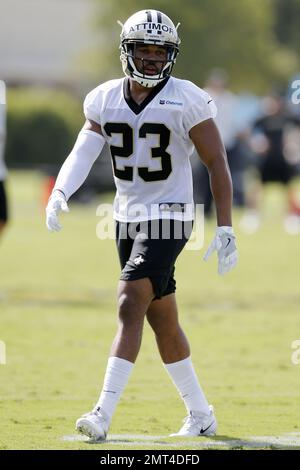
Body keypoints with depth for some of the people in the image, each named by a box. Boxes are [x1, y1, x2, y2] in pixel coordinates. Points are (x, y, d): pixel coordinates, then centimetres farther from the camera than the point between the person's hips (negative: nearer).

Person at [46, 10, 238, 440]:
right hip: (127, 220, 6)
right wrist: (59, 195, -25)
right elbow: (83, 153, -5)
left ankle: (104, 414, -23)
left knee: (130, 307, -19)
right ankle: (200, 415, 25)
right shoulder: (104, 101, 3)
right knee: (163, 321, 12)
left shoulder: (186, 102, -11)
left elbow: (217, 165, -8)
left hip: (168, 219, -6)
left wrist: (225, 228, -11)